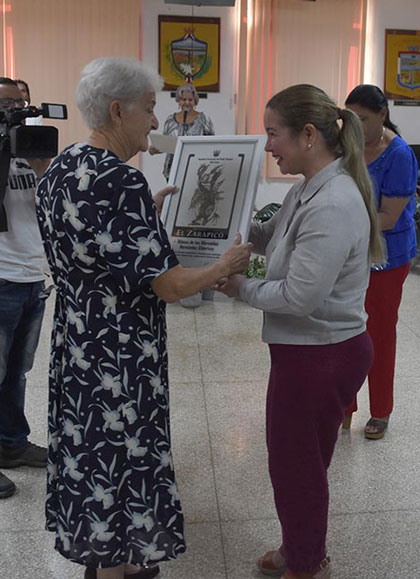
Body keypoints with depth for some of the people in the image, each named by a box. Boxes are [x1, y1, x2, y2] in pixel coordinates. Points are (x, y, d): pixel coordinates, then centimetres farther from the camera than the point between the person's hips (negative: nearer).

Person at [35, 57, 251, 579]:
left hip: (74, 342, 10)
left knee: (88, 450, 22)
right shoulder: (121, 182, -25)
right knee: (120, 462, 8)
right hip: (121, 357, -9)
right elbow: (169, 285, -23)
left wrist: (147, 212, 20)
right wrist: (226, 265, -6)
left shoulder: (59, 170, 4)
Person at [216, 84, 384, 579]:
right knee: (300, 459, 24)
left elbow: (299, 295, -27)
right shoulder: (308, 190, 5)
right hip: (312, 349, 10)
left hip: (319, 357, -10)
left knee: (295, 464, 9)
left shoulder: (332, 206, -26)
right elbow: (270, 237, 16)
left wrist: (241, 287, -12)